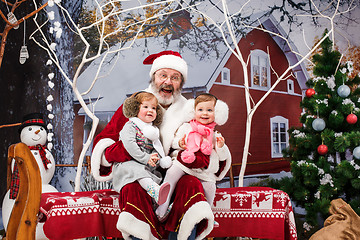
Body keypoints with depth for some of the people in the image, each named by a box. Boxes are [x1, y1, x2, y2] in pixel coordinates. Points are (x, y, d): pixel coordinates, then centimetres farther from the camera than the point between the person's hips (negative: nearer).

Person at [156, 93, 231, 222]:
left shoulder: (215, 135, 11)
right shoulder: (186, 127, 10)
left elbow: (222, 157, 11)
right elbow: (174, 141, 13)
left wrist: (221, 146, -8)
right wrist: (179, 143, -8)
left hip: (203, 170, 1)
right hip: (182, 162, -1)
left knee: (210, 186, -13)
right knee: (172, 173, -23)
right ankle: (161, 209, -18)